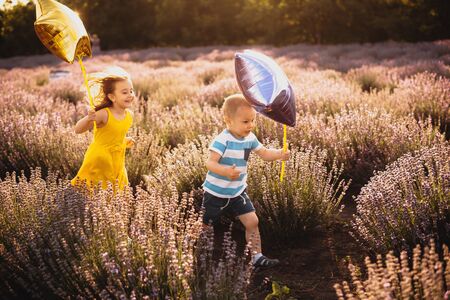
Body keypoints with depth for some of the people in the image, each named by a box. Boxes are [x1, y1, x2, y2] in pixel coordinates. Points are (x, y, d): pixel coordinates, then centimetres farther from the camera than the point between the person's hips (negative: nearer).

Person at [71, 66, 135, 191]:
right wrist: (88, 119, -40)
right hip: (98, 160, -6)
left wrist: (124, 141, 6)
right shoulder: (104, 114, -23)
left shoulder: (129, 115, -3)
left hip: (117, 163, 6)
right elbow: (78, 130, -25)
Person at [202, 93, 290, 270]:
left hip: (238, 191, 6)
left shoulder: (250, 138, -3)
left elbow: (264, 154, 3)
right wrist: (225, 171, -50)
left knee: (252, 222, -2)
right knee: (204, 225, 9)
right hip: (216, 193, -5)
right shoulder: (223, 140, -25)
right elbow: (210, 163, -32)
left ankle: (257, 257, 8)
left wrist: (279, 154, -17)